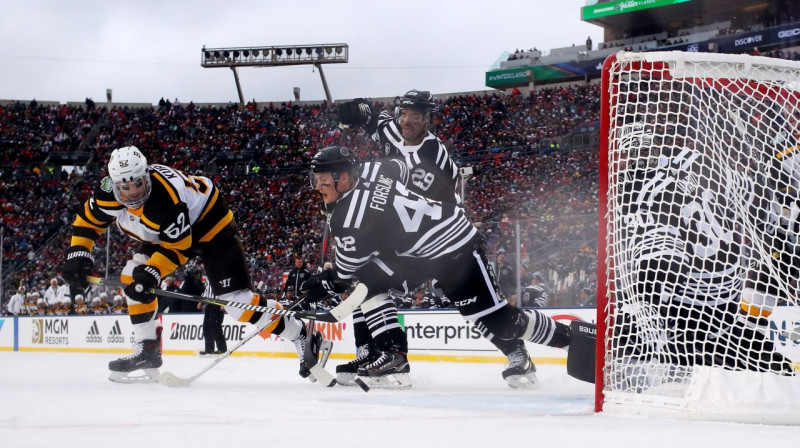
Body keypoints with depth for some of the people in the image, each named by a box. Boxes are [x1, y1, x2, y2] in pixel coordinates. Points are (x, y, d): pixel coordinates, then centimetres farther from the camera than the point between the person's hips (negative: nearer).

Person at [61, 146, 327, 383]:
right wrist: (78, 254, -12)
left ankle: (302, 337, -10)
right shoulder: (108, 193, -18)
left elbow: (179, 245, -29)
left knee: (235, 299, -17)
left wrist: (152, 272, -38)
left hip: (210, 225, -8)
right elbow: (87, 221, -1)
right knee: (133, 277, -3)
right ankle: (147, 353, 6)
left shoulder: (165, 198, -39)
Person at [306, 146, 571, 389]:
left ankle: (568, 337, 8)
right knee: (368, 281, -3)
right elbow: (400, 170, 18)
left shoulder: (350, 216, -26)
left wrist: (322, 287, 3)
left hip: (456, 250, -10)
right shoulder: (364, 170, -4)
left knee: (497, 322, -9)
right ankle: (393, 354, -2)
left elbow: (345, 271, -14)